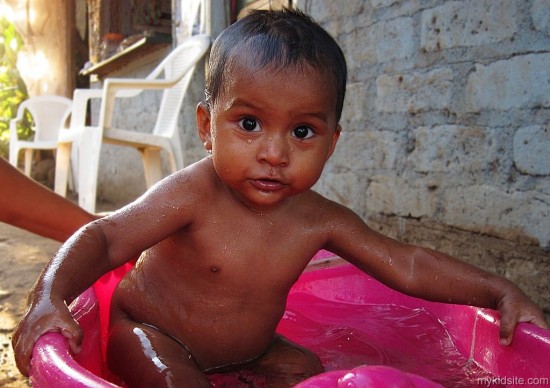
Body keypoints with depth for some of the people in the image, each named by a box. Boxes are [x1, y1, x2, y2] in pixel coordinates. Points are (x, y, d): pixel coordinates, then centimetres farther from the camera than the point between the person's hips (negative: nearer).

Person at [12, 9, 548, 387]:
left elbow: (409, 265, -11)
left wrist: (500, 292, -16)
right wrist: (50, 298, -45)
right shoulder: (192, 195, -31)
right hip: (150, 332, -5)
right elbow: (106, 238, -28)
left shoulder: (319, 220, -17)